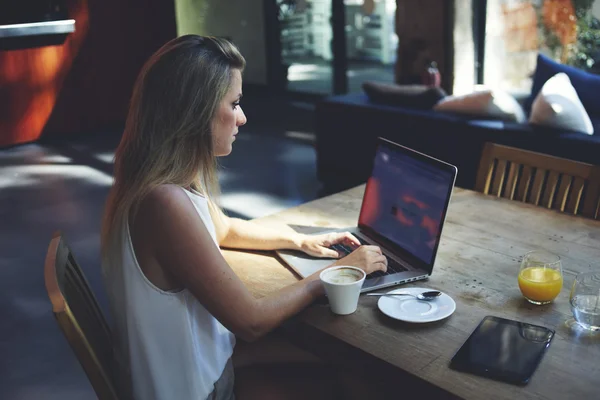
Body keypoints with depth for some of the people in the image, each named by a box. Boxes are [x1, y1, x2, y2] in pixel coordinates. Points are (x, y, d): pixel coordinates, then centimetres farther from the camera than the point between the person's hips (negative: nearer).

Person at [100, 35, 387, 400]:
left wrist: (299, 240, 6)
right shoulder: (166, 202, -32)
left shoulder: (168, 178, -2)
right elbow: (252, 322, -25)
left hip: (194, 367, 8)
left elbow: (222, 228, 19)